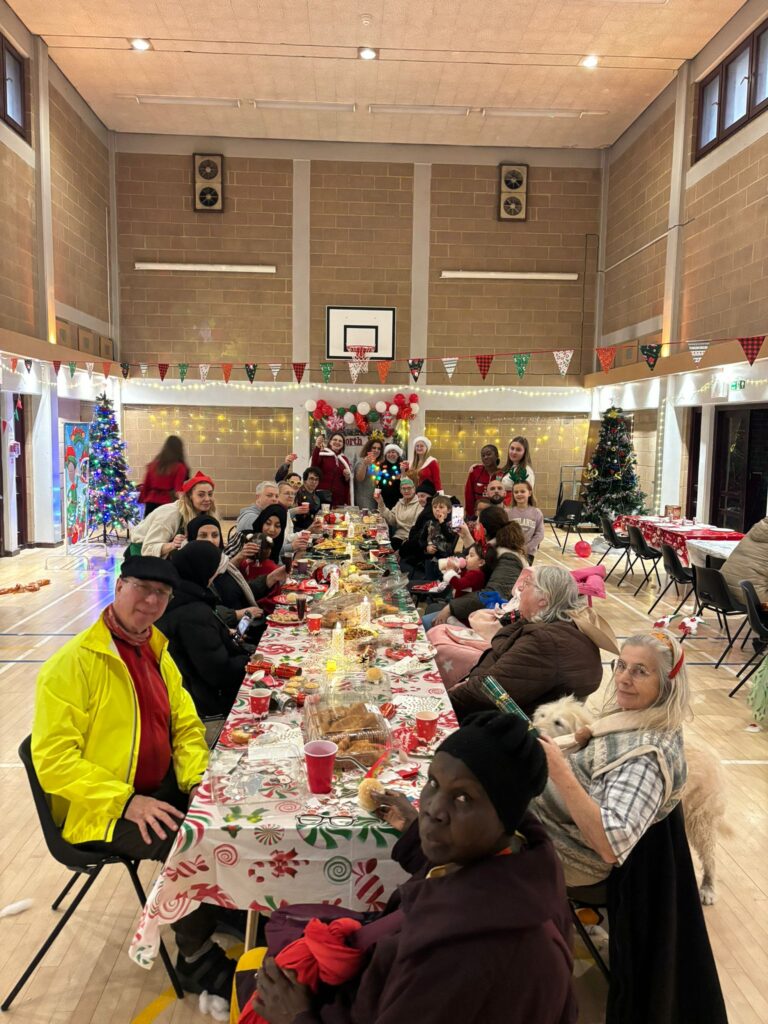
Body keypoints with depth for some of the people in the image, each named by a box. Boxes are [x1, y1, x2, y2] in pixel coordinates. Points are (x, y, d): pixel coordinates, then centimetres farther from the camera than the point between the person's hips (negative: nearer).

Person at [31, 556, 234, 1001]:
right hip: (100, 812, -7)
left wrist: (198, 779, -6)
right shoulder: (73, 662, -18)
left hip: (161, 789, 7)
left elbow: (186, 725, 12)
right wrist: (126, 802, -25)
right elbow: (53, 761, -19)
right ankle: (197, 957, 0)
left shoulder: (156, 650, 5)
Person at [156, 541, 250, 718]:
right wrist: (249, 661, -10)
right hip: (202, 701, -9)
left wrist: (225, 635, 17)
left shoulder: (175, 595, 1)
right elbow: (220, 672, -25)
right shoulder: (194, 614, -28)